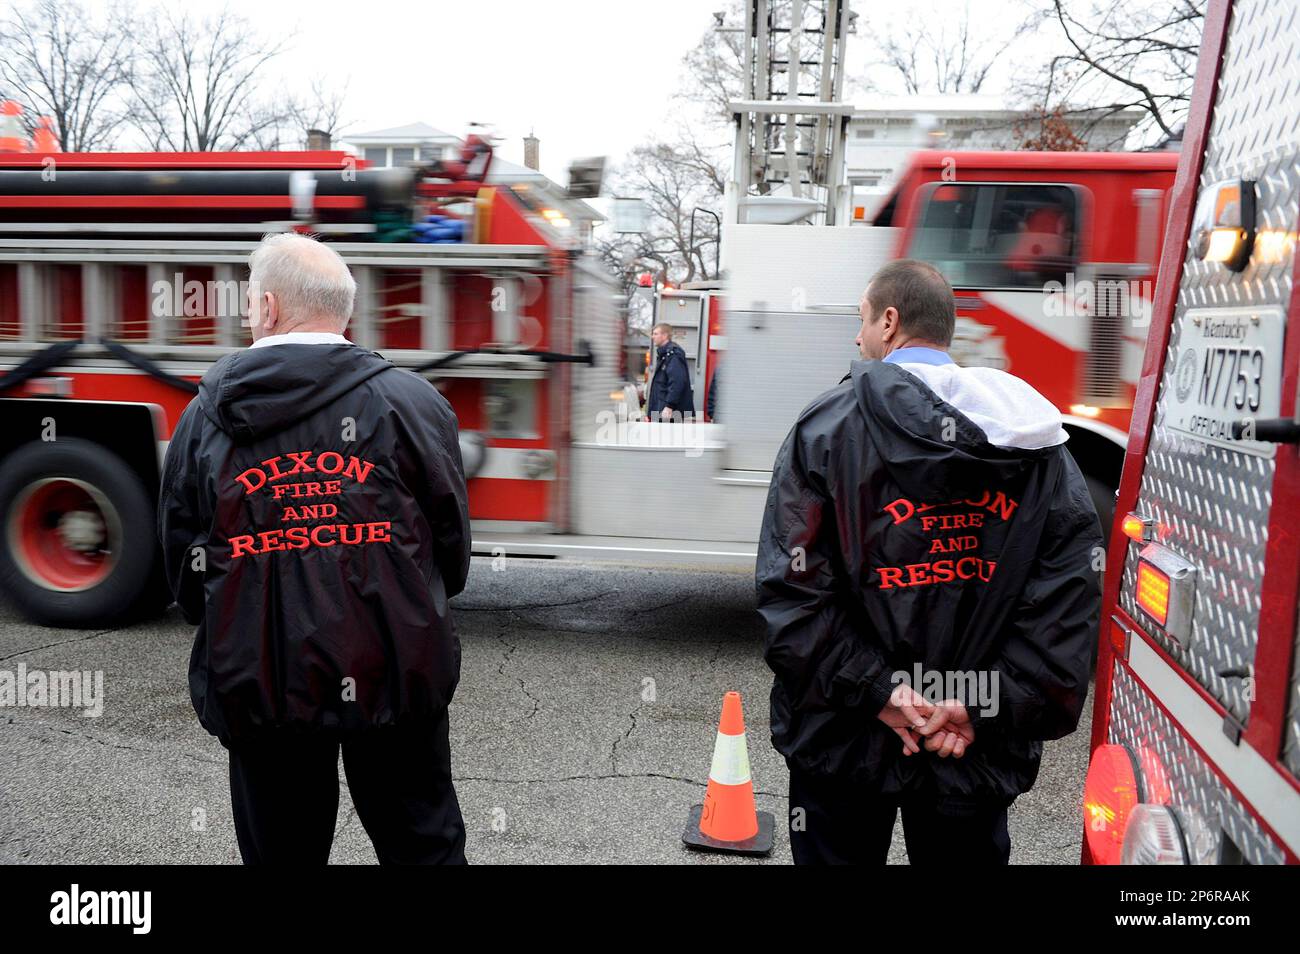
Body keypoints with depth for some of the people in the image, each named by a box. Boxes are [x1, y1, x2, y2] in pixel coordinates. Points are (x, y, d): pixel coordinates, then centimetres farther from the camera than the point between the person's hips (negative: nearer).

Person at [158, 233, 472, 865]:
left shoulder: (204, 415, -1)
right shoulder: (411, 400, -7)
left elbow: (181, 560, 7)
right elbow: (451, 538, -1)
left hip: (258, 684, 2)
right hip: (396, 672, -1)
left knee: (280, 849, 19)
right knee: (422, 841, 15)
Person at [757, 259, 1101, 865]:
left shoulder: (827, 426, -9)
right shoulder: (1039, 441, 0)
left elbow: (791, 587, -16)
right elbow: (1070, 590, -8)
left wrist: (877, 693, -14)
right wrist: (984, 707, -11)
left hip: (847, 740, -2)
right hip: (981, 750, 3)